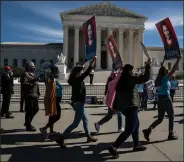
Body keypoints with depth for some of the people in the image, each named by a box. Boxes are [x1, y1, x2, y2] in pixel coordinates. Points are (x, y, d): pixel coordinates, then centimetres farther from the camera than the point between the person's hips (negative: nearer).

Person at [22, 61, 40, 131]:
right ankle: (28, 126, 8)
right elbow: (24, 84, -20)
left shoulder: (33, 74, 19)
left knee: (36, 109, 15)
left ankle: (27, 122, 30)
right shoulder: (26, 74, -8)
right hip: (29, 95, -9)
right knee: (29, 111, -4)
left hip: (35, 95, 9)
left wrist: (38, 93, 19)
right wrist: (32, 84, -29)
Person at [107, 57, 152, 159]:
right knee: (129, 130, -4)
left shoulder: (121, 81, 9)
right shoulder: (131, 78, -12)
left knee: (136, 125, 22)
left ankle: (137, 145, 30)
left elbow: (117, 94, 10)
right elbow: (146, 78, -13)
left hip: (123, 107, 9)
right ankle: (113, 147, -11)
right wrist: (148, 65, -4)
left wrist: (115, 107, 15)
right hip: (131, 107, -9)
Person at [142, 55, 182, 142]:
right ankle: (171, 134, 18)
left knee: (160, 119, 11)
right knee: (171, 117, 11)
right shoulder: (165, 78, -8)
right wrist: (178, 60, -7)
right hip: (166, 99, -7)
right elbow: (173, 70, -11)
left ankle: (148, 130, -6)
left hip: (159, 99, 7)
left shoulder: (158, 79, 9)